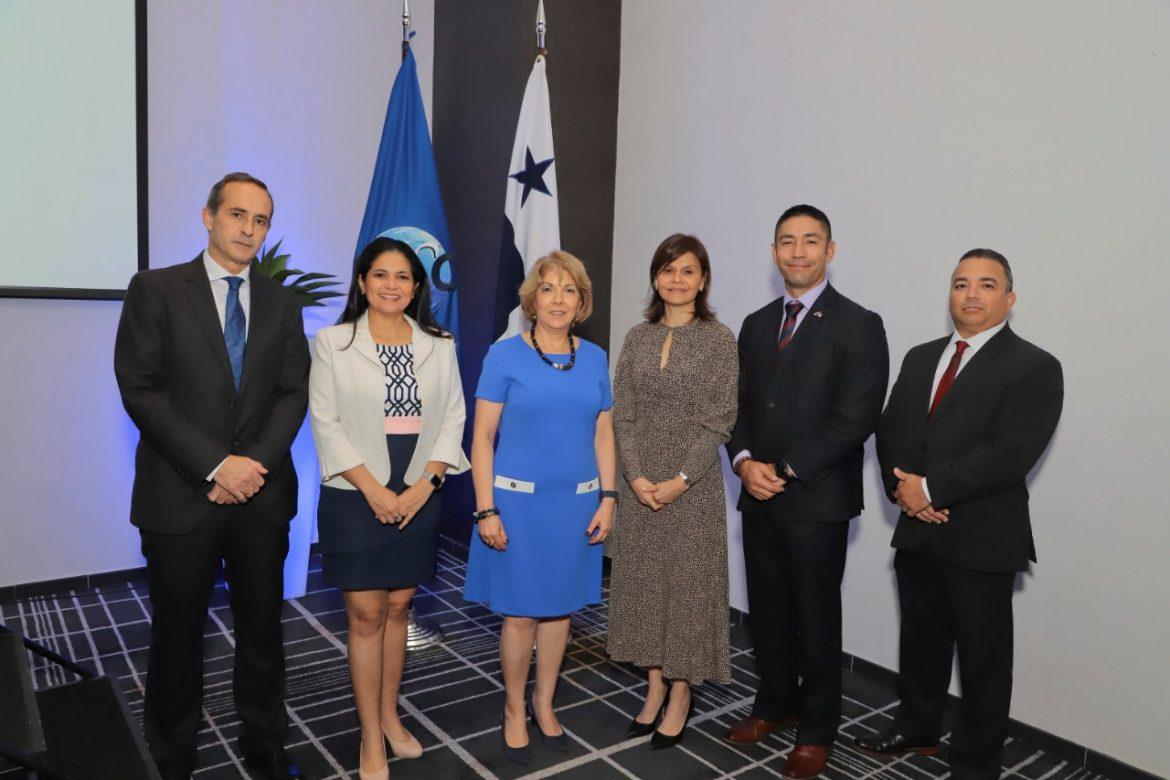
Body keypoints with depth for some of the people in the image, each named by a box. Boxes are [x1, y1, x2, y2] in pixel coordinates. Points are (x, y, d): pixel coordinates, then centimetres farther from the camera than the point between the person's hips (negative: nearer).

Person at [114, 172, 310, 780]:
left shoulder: (281, 303, 10)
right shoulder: (154, 289, -1)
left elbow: (294, 392, 5)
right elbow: (140, 390, -9)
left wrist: (255, 464, -10)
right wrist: (217, 465, -15)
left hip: (262, 494, 3)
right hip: (180, 495, -3)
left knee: (263, 631, 12)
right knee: (178, 636, 10)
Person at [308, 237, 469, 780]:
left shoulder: (439, 346, 5)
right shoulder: (333, 343, -2)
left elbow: (452, 419, 3)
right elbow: (325, 423, -6)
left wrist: (425, 483, -9)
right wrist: (373, 489, -13)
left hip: (419, 496, 3)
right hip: (356, 496, -2)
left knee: (398, 608, 13)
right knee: (366, 616, 2)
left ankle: (389, 716, 30)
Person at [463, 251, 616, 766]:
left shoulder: (595, 358, 5)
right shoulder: (505, 355, -6)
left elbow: (603, 435, 9)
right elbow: (482, 438, -7)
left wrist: (607, 499, 2)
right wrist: (486, 510, -11)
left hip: (577, 502, 4)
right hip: (518, 500, -3)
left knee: (560, 608, 14)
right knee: (521, 614, 5)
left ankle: (544, 705, 34)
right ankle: (514, 711, 28)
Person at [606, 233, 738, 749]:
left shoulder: (718, 338, -4)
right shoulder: (637, 337, 6)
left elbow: (719, 420, -8)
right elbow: (621, 413, 2)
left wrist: (679, 481, -14)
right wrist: (637, 477, -9)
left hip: (692, 482, -3)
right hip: (640, 482, 4)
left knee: (688, 582, 4)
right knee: (643, 580, 10)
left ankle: (680, 697, 21)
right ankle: (654, 690, 27)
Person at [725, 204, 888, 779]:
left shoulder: (858, 326, -7)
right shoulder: (756, 324, 12)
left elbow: (855, 418, -14)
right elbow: (739, 403, 10)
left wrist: (786, 472, -15)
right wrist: (745, 461, -8)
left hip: (818, 501, -5)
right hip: (759, 497, 5)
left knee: (816, 619, 9)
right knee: (767, 612, 15)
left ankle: (817, 730, 27)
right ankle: (776, 704, 36)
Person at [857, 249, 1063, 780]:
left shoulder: (1034, 368, -9)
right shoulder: (919, 358, 12)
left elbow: (1009, 454, -20)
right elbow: (889, 430, 8)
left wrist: (931, 488, -18)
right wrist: (903, 487, -10)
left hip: (981, 540, -5)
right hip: (917, 532, 6)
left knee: (983, 658, 9)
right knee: (920, 640, 20)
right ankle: (916, 730, 40)